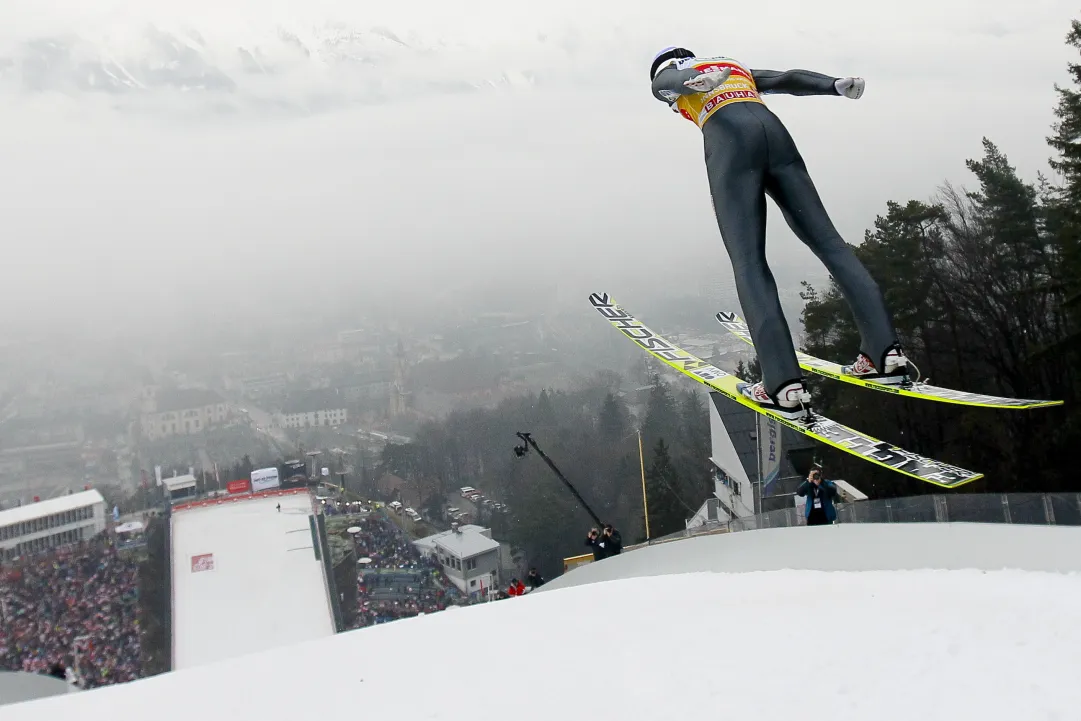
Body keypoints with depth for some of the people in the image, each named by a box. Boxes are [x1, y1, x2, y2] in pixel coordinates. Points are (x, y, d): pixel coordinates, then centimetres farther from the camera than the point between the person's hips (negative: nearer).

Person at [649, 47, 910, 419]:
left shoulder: (665, 77, 26)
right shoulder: (737, 69, 39)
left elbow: (675, 77, 0)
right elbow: (789, 79, 21)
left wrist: (697, 82, -22)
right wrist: (836, 85, 5)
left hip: (729, 142, -5)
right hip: (774, 131, 5)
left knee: (748, 263, -12)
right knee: (827, 240, 3)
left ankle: (785, 386, -24)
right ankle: (886, 351, -7)